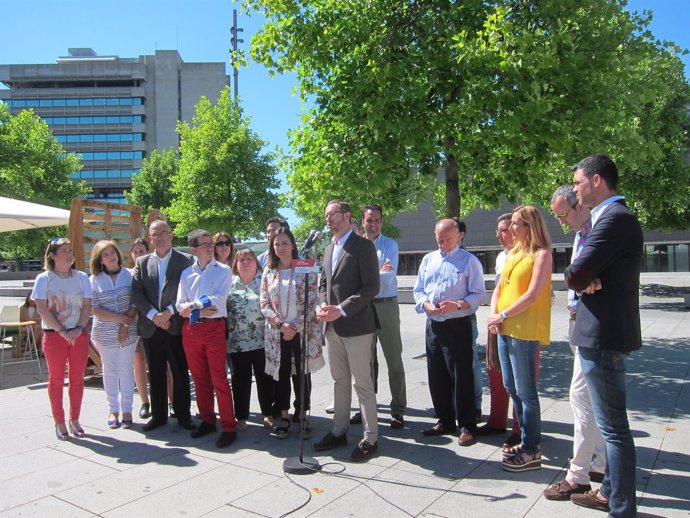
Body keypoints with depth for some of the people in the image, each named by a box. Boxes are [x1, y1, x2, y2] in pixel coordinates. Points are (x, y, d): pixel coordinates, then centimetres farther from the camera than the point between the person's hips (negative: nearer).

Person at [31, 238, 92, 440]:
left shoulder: (81, 277, 5)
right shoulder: (44, 279, -3)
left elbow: (87, 305, 1)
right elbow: (42, 309, -9)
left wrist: (79, 329, -12)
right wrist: (62, 331, -16)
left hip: (79, 334, 2)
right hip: (54, 335, -2)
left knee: (77, 378, 7)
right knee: (56, 379, 5)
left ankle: (75, 420, 19)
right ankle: (59, 422, 15)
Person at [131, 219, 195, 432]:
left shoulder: (185, 260, -1)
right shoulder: (142, 262, 9)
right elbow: (136, 292, 1)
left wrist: (169, 311, -14)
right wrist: (153, 314, -11)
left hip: (175, 325, -3)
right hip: (150, 326, 3)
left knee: (180, 372, 3)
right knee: (155, 373, 11)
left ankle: (183, 415, 15)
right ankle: (158, 415, 23)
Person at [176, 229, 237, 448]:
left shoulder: (223, 270, 0)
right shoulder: (186, 273, 10)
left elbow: (219, 299, -12)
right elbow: (180, 306, 4)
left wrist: (193, 305, -8)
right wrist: (200, 310, -12)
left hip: (214, 327, -4)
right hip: (191, 329, 4)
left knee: (219, 378, -5)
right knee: (199, 378, 12)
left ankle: (229, 427, 2)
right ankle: (207, 420, 26)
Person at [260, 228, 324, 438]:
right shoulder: (268, 272, 6)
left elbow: (312, 301, -7)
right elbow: (264, 303, 2)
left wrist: (296, 327, -13)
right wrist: (281, 324, -11)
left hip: (303, 331, -2)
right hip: (277, 333, 2)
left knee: (302, 374, 5)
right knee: (281, 374, 7)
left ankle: (303, 416, 18)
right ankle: (283, 417, 19)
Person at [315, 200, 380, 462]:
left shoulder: (363, 246, -8)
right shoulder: (329, 249, 16)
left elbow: (371, 287, -14)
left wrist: (341, 310, -19)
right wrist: (323, 306, 0)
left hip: (356, 325, -7)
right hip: (333, 327, 7)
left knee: (363, 383, -1)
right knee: (339, 381, 16)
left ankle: (370, 438, 11)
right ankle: (339, 431, 27)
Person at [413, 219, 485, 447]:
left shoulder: (469, 261, -2)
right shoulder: (428, 260, 13)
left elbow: (478, 294, -6)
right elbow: (418, 290, 14)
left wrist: (458, 305, -22)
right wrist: (426, 304, -7)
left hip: (458, 325, -5)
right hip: (433, 324, 6)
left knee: (461, 377, -2)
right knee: (436, 376, 12)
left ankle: (467, 426, 10)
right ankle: (445, 421, 27)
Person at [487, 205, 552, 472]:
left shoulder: (541, 255, -8)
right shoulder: (513, 254, 16)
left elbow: (532, 295, -17)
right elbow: (499, 287, 16)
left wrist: (502, 315, -14)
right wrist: (493, 313, -1)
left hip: (524, 331, -8)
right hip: (504, 329, 8)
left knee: (525, 391, -2)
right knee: (511, 388, 15)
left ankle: (532, 451, 9)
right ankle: (526, 440, 28)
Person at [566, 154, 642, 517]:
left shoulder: (615, 218, -18)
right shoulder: (612, 216, 15)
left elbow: (574, 276, -23)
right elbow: (580, 275, 14)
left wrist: (580, 278, -2)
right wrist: (587, 279, -7)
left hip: (603, 336, -11)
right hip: (603, 333, 11)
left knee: (613, 426, -1)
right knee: (611, 423, 21)